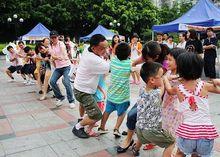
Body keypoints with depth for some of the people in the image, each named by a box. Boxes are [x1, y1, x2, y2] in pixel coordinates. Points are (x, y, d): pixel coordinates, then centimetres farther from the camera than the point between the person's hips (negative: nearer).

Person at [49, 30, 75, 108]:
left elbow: (63, 51, -31)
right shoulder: (51, 47, 8)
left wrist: (65, 56, -54)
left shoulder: (61, 43, -8)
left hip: (66, 66, -6)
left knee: (66, 82, -19)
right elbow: (53, 57, -9)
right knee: (52, 81, -8)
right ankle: (60, 97, 11)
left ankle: (71, 101, -3)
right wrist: (58, 57, -33)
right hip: (58, 67, 6)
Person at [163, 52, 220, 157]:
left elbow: (169, 90, 25)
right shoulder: (204, 86, -3)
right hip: (206, 131, 1)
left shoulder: (178, 89, 0)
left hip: (187, 130, 0)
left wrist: (165, 78, 39)